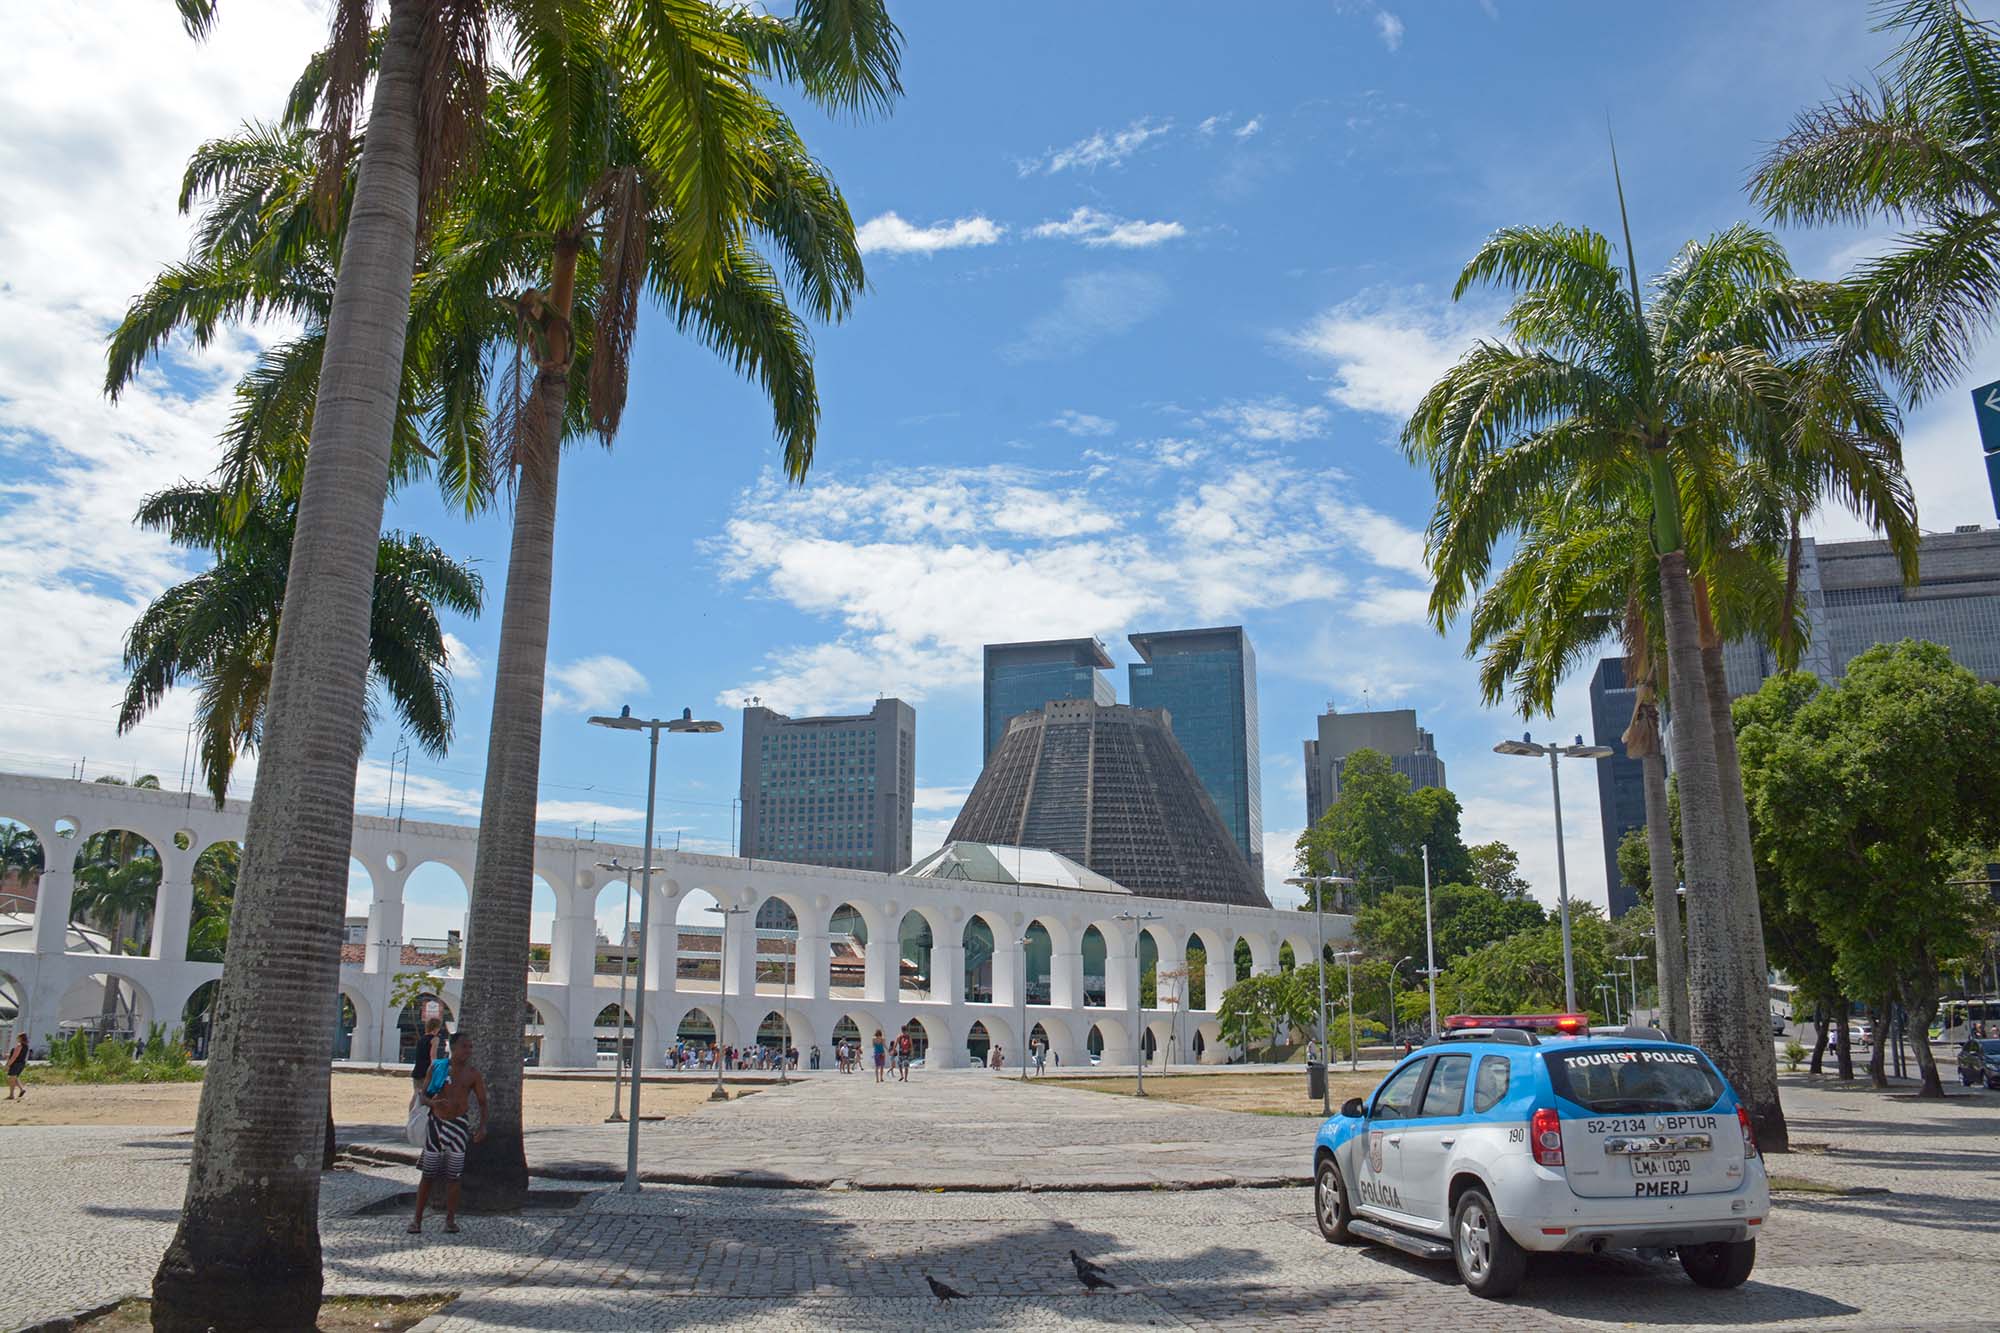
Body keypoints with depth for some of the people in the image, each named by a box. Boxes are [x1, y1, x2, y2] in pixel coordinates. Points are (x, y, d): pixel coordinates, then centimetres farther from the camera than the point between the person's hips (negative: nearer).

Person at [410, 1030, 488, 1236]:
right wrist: (432, 1102, -20)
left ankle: (450, 1219, 11)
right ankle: (417, 1219, 13)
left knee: (453, 1176, 1)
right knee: (428, 1174, 4)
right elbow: (423, 1096, 3)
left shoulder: (473, 1075, 0)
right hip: (436, 1123, 0)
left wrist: (482, 1128, -9)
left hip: (458, 1125, 0)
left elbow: (482, 1102, 4)